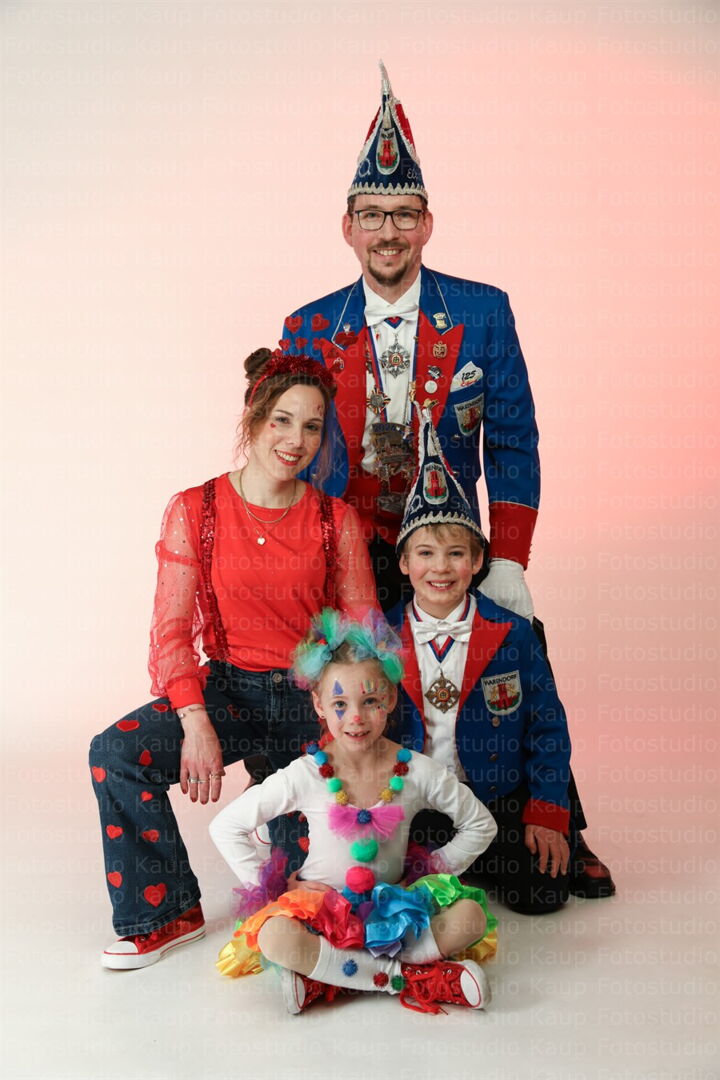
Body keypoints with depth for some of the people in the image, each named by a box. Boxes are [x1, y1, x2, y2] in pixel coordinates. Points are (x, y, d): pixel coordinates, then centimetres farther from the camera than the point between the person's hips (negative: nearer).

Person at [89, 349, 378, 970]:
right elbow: (171, 629, -8)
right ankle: (165, 913, -4)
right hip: (229, 689, 0)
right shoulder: (195, 511, -5)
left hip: (312, 697, 0)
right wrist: (196, 726, -20)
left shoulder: (337, 521, -2)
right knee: (116, 754, -24)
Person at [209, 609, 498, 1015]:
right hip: (322, 907, -2)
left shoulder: (417, 772, -6)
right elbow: (226, 827, -2)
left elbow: (481, 825, 8)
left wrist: (435, 872, -1)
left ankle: (322, 981, -22)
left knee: (471, 916, -25)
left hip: (394, 908, 3)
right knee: (275, 936, -35)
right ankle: (402, 976, -21)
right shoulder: (306, 776, -10)